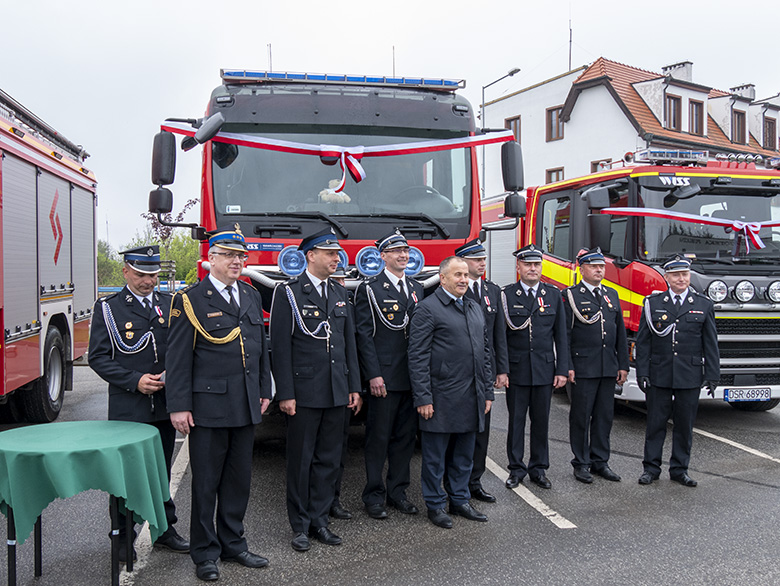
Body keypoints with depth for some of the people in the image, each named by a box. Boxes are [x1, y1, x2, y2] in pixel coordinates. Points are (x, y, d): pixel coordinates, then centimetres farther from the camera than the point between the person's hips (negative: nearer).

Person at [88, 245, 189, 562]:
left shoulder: (170, 304, 8)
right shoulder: (107, 308, -2)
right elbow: (98, 357, -5)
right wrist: (135, 380, -15)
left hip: (164, 405, 3)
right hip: (127, 408, -3)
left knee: (162, 470, 14)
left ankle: (164, 529, 28)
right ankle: (123, 537, 20)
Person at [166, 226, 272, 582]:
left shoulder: (251, 296, 12)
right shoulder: (190, 300, -6)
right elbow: (178, 359, -8)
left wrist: (264, 391, 14)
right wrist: (179, 407, -11)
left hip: (246, 406, 6)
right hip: (208, 407, -5)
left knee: (239, 479, 14)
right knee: (206, 483, 6)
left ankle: (233, 545, 28)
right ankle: (205, 553, 19)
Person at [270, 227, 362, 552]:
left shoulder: (340, 294, 12)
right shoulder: (288, 293, -6)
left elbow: (349, 343, 14)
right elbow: (280, 347, -9)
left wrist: (354, 387, 9)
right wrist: (285, 394, -13)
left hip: (337, 392, 6)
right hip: (304, 393, -5)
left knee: (328, 459, 11)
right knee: (301, 461, 6)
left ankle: (319, 520, 24)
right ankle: (300, 525, 19)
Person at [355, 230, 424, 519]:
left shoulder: (417, 288, 14)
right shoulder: (369, 289, -4)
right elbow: (364, 335, -9)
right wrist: (373, 375, -15)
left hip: (413, 377, 6)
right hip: (384, 378, -6)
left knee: (405, 436, 12)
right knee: (378, 438, 3)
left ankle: (398, 491, 24)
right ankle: (374, 496, 14)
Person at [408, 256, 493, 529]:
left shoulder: (475, 309, 15)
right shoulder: (427, 309, -8)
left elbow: (484, 352, 18)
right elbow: (418, 357, -12)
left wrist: (488, 392, 13)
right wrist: (423, 398, -16)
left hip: (472, 398, 7)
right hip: (441, 399, -7)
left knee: (464, 454, 16)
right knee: (435, 455, 5)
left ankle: (460, 500, 29)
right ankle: (435, 505, 18)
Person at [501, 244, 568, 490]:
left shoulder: (554, 295, 6)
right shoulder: (506, 295, -1)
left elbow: (560, 336, 6)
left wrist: (562, 370, 1)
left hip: (545, 370, 2)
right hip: (516, 370, -2)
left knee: (541, 421, 9)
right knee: (516, 420, 6)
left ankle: (538, 468, 22)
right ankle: (516, 469, 18)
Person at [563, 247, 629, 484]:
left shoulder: (612, 295, 14)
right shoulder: (570, 296, -3)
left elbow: (621, 332, 16)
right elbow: (564, 334, -6)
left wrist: (623, 365, 10)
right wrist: (567, 366, -13)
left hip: (609, 368, 5)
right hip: (582, 369, -5)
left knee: (604, 416, 10)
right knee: (581, 416, 2)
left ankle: (600, 461, 21)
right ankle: (581, 463, 13)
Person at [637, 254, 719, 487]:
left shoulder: (703, 305, 5)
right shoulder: (652, 303, 3)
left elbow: (710, 344, 6)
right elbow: (643, 341, 2)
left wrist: (712, 375, 0)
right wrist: (642, 372, -4)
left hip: (690, 377, 1)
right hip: (659, 375, -1)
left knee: (684, 425, 8)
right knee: (655, 423, 5)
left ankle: (679, 469, 21)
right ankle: (651, 468, 16)